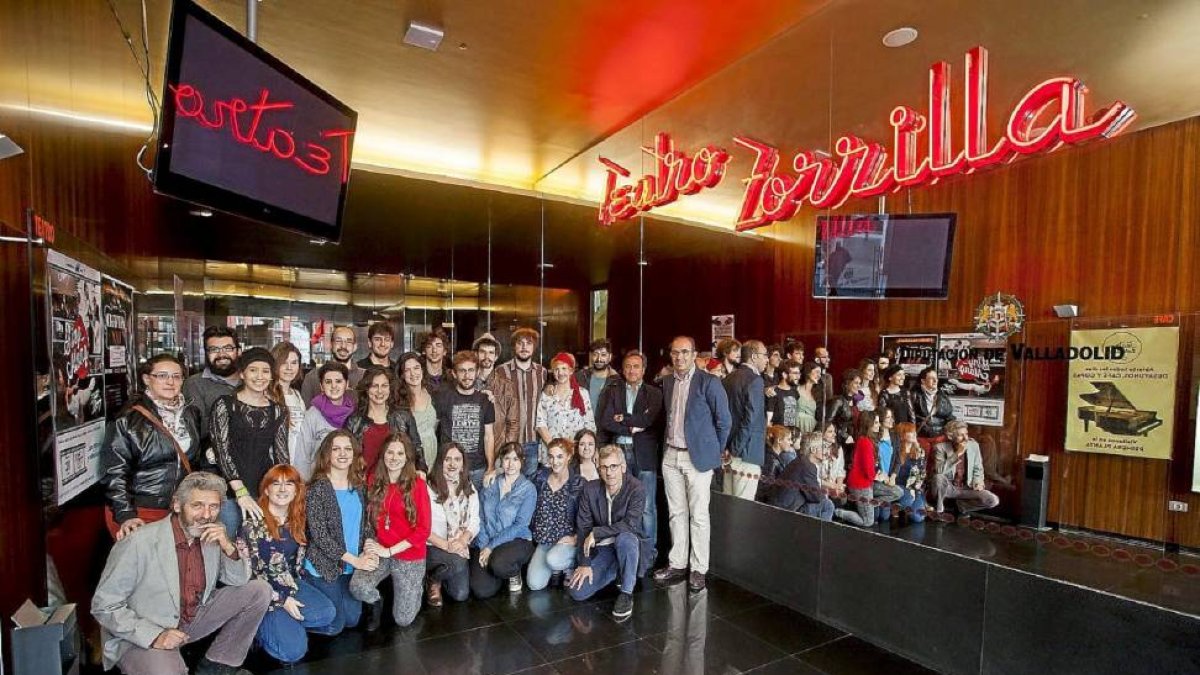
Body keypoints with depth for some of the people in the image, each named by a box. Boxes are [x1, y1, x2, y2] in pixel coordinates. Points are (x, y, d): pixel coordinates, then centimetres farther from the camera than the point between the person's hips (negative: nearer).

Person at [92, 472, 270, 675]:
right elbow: (103, 606, -14)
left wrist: (228, 547, -17)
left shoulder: (212, 537, -4)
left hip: (193, 619, 6)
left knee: (259, 589, -5)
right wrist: (154, 636, -23)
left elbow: (239, 581, 2)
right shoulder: (138, 543, -20)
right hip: (141, 637, -6)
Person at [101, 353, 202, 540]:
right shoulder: (128, 420, -7)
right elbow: (114, 472, -9)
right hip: (139, 514, -4)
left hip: (180, 510, 4)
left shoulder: (191, 414, 8)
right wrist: (125, 516, -17)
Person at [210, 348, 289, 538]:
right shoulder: (225, 405, -1)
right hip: (230, 492, -2)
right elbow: (222, 450, -8)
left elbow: (281, 454, 6)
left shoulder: (278, 411, 8)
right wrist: (241, 492, -17)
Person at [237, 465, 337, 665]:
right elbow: (247, 569, -15)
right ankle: (260, 627, 7)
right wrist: (281, 600, -16)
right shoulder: (253, 522, -15)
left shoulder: (297, 521, 3)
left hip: (291, 585, 6)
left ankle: (283, 622, 0)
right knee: (294, 650, -18)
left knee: (328, 613, -19)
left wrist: (292, 592, 5)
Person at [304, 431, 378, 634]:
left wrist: (369, 547, -13)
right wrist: (354, 560, -19)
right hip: (325, 565, -5)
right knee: (334, 625, 5)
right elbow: (319, 535, -18)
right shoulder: (317, 489, -16)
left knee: (352, 619, 13)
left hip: (353, 566, 5)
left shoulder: (360, 486, 1)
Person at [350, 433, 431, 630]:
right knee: (358, 587, -27)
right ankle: (376, 602, 10)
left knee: (403, 620, 1)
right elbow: (368, 516, 10)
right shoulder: (373, 480, -3)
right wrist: (372, 543, -5)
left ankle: (417, 584, 32)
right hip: (379, 551, 3)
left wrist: (389, 551, -14)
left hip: (409, 556, -3)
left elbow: (423, 530, -13)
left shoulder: (418, 485, -14)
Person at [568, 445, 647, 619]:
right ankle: (616, 573, 15)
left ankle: (626, 593, -17)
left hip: (628, 546, -4)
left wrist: (596, 533, -23)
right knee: (577, 592, -12)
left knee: (625, 538, -38)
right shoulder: (590, 490, -5)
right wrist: (585, 564, -8)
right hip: (601, 550, 4)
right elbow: (583, 528, -3)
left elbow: (631, 524, -27)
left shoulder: (636, 489, -16)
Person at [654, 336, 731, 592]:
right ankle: (677, 564, 25)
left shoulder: (708, 382, -9)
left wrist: (714, 451, 0)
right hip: (671, 456, 5)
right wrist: (669, 443, 12)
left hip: (697, 456, -5)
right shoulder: (667, 382, 8)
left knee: (698, 515, 3)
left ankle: (698, 569, 15)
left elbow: (724, 421, -5)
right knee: (676, 513, 13)